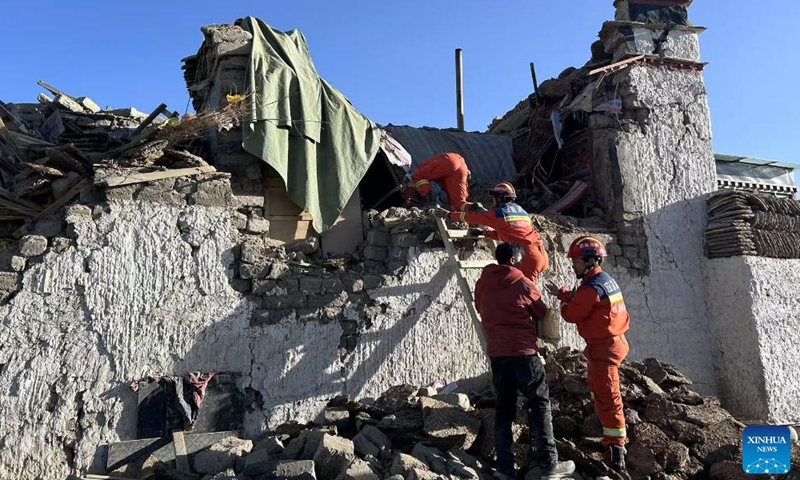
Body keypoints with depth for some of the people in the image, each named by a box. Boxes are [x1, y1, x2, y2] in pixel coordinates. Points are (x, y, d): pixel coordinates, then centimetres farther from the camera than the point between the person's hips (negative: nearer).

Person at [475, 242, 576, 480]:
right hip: (523, 353, -4)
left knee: (504, 408, 11)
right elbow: (543, 314, 6)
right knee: (540, 404, 7)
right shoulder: (524, 284, -8)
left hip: (496, 354, 5)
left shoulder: (481, 285, 4)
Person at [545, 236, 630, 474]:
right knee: (596, 385, 28)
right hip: (610, 342, 11)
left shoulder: (591, 287, -23)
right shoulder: (605, 279, 9)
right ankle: (610, 433, 46)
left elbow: (571, 314, -15)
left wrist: (563, 301, 3)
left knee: (608, 396, -7)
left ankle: (616, 448, -2)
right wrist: (562, 293, 8)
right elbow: (582, 301, 16)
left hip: (604, 347, -11)